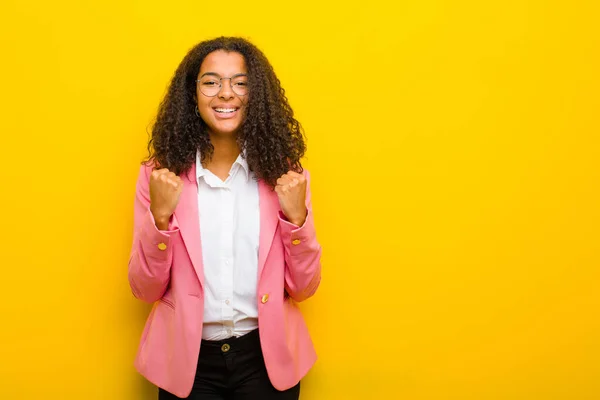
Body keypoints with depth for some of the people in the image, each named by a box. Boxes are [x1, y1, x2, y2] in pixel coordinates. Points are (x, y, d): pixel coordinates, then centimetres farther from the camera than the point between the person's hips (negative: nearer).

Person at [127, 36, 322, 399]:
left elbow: (304, 288, -2)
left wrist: (296, 217, -17)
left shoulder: (284, 173, -5)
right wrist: (160, 217, -20)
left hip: (267, 356, 1)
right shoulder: (161, 174, -7)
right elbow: (145, 289, -5)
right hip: (187, 359, 0)